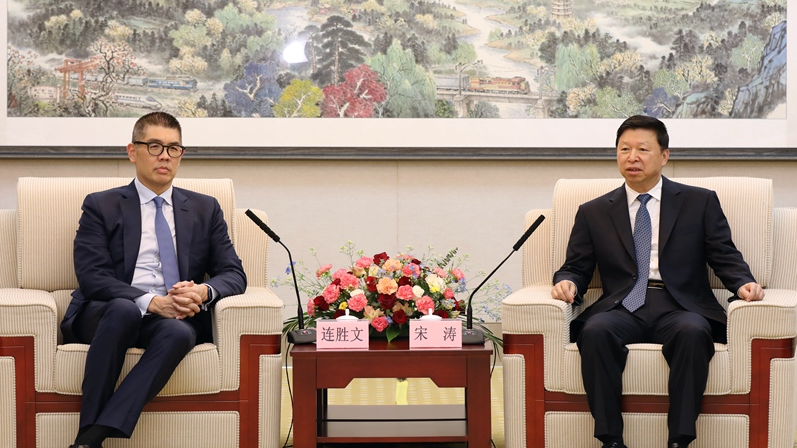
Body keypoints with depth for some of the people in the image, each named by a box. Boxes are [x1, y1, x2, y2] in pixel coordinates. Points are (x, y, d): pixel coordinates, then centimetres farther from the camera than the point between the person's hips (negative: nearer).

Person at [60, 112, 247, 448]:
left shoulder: (205, 209, 18)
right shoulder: (101, 206, 9)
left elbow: (234, 274, 11)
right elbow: (92, 277, -4)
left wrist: (203, 291, -14)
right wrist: (152, 302, -20)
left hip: (176, 319, 2)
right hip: (103, 315, -1)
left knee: (178, 332, -35)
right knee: (123, 308, -37)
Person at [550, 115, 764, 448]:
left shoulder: (700, 202, 15)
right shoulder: (593, 213, 18)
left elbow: (726, 258, 11)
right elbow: (576, 267, 16)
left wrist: (743, 283, -10)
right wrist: (567, 282, -8)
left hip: (680, 308, -1)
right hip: (623, 308, 1)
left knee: (692, 332, -37)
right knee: (595, 331, -34)